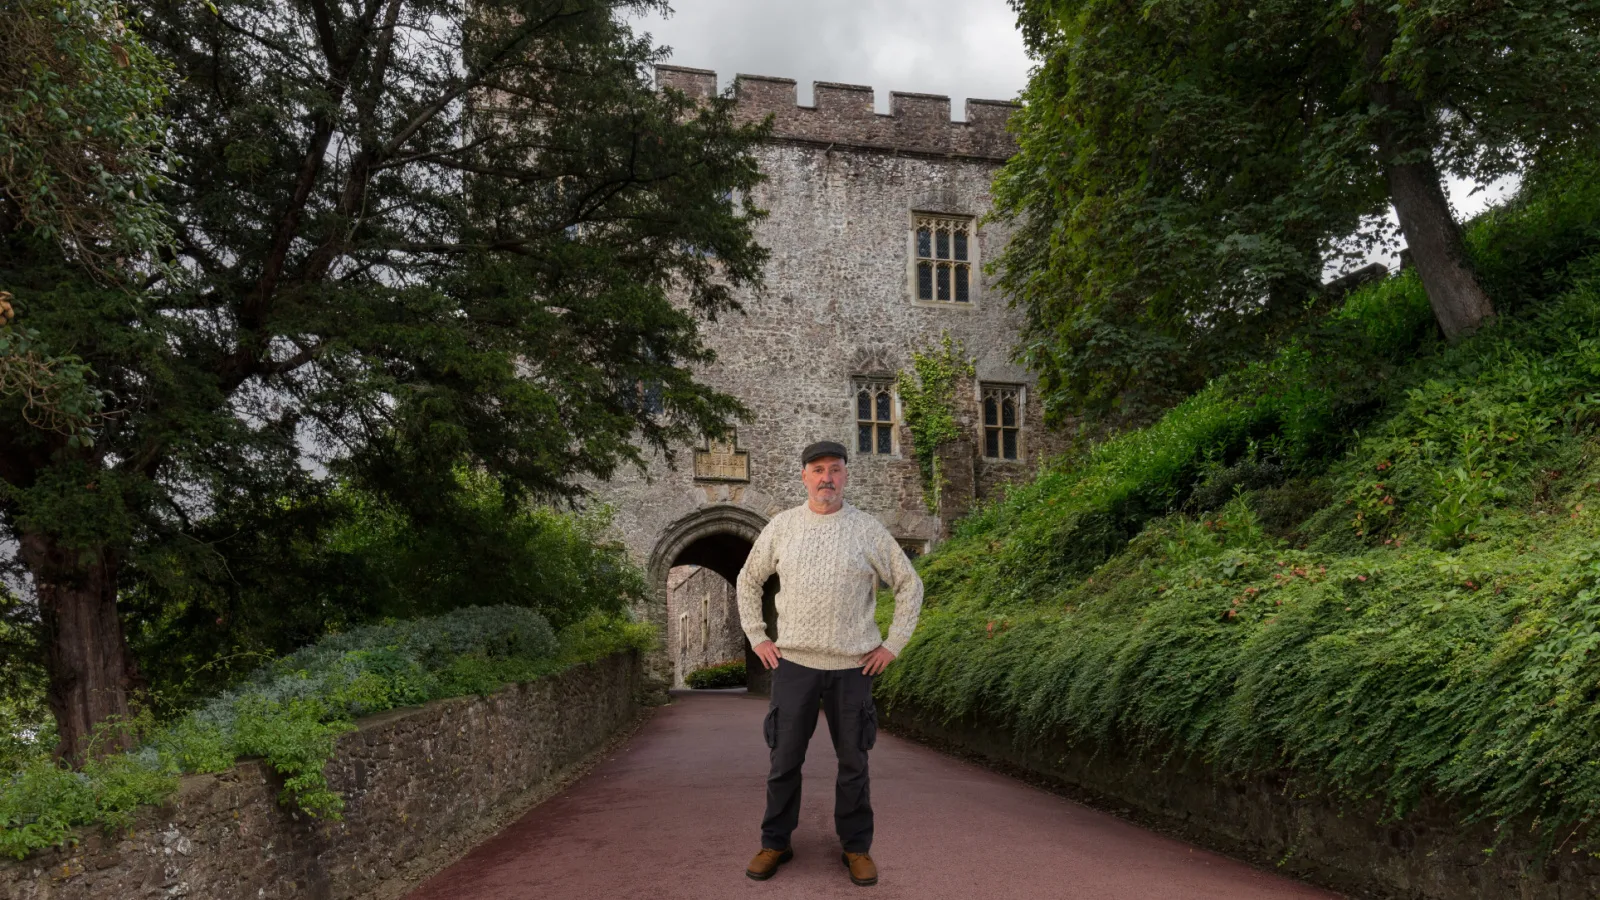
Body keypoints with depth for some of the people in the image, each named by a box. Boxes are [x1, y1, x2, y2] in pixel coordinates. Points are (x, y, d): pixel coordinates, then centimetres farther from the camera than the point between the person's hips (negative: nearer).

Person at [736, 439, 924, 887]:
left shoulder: (868, 529, -1)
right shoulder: (781, 526, 2)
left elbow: (909, 585, 6)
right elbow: (748, 580, 14)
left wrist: (893, 644, 2)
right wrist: (757, 636, 8)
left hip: (852, 667, 0)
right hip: (793, 664, 1)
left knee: (853, 761, 9)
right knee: (784, 759, 7)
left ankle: (856, 847, 23)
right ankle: (775, 843, 23)